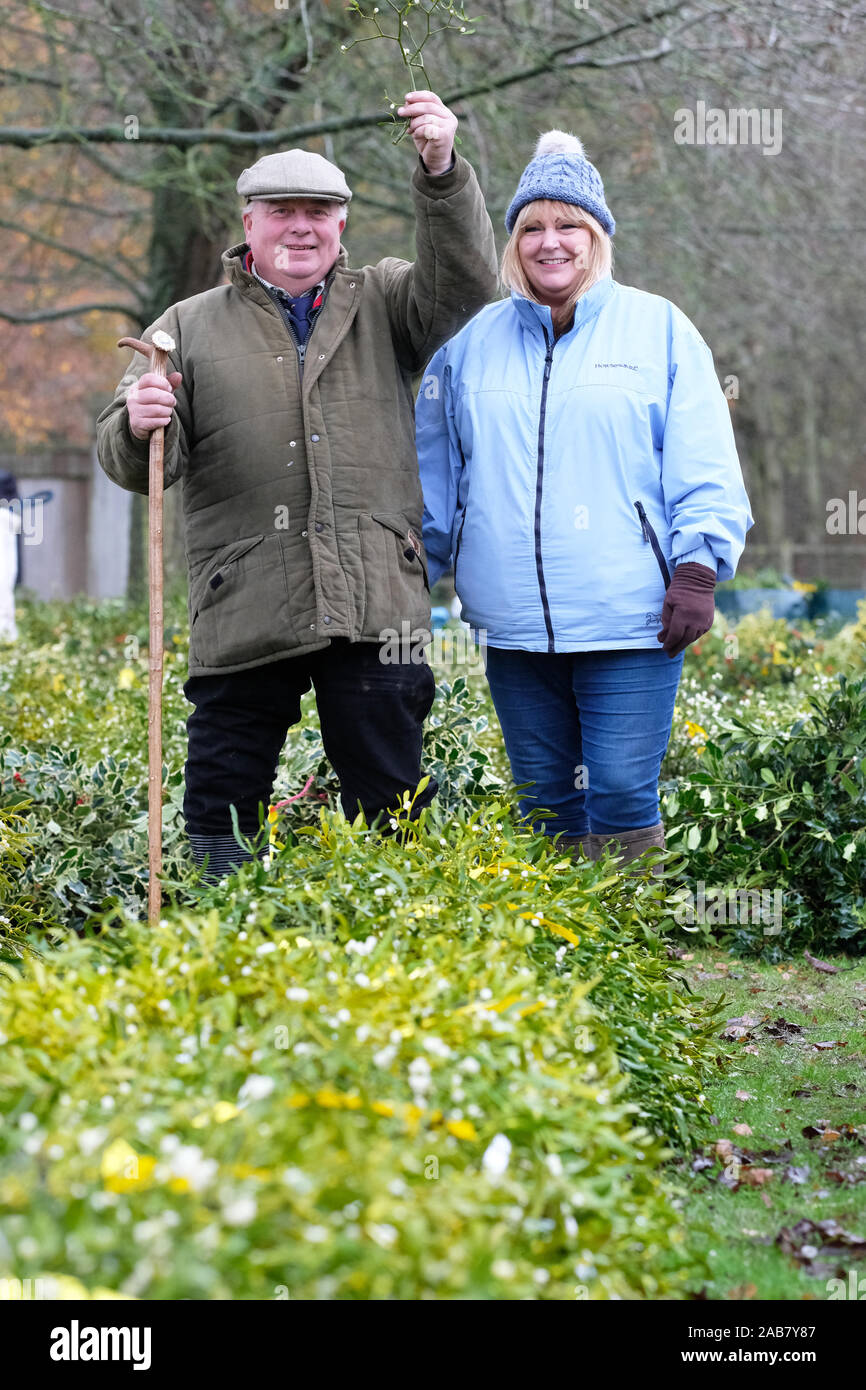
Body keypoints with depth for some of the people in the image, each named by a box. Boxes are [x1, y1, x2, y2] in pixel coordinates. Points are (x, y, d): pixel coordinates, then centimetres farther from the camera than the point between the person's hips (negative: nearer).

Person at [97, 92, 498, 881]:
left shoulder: (383, 306, 16)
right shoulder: (191, 327, 13)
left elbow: (462, 280, -3)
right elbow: (135, 464, 8)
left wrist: (442, 170, -18)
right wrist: (138, 428, -17)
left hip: (375, 609, 1)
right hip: (243, 613, 0)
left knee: (390, 804, 6)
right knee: (223, 810, 2)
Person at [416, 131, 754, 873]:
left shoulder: (658, 327, 4)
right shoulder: (474, 341, 11)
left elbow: (705, 468, 1)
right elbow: (434, 472, 18)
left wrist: (697, 570, -8)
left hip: (628, 619, -3)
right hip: (513, 624, 3)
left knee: (622, 797, -8)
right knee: (544, 801, 11)